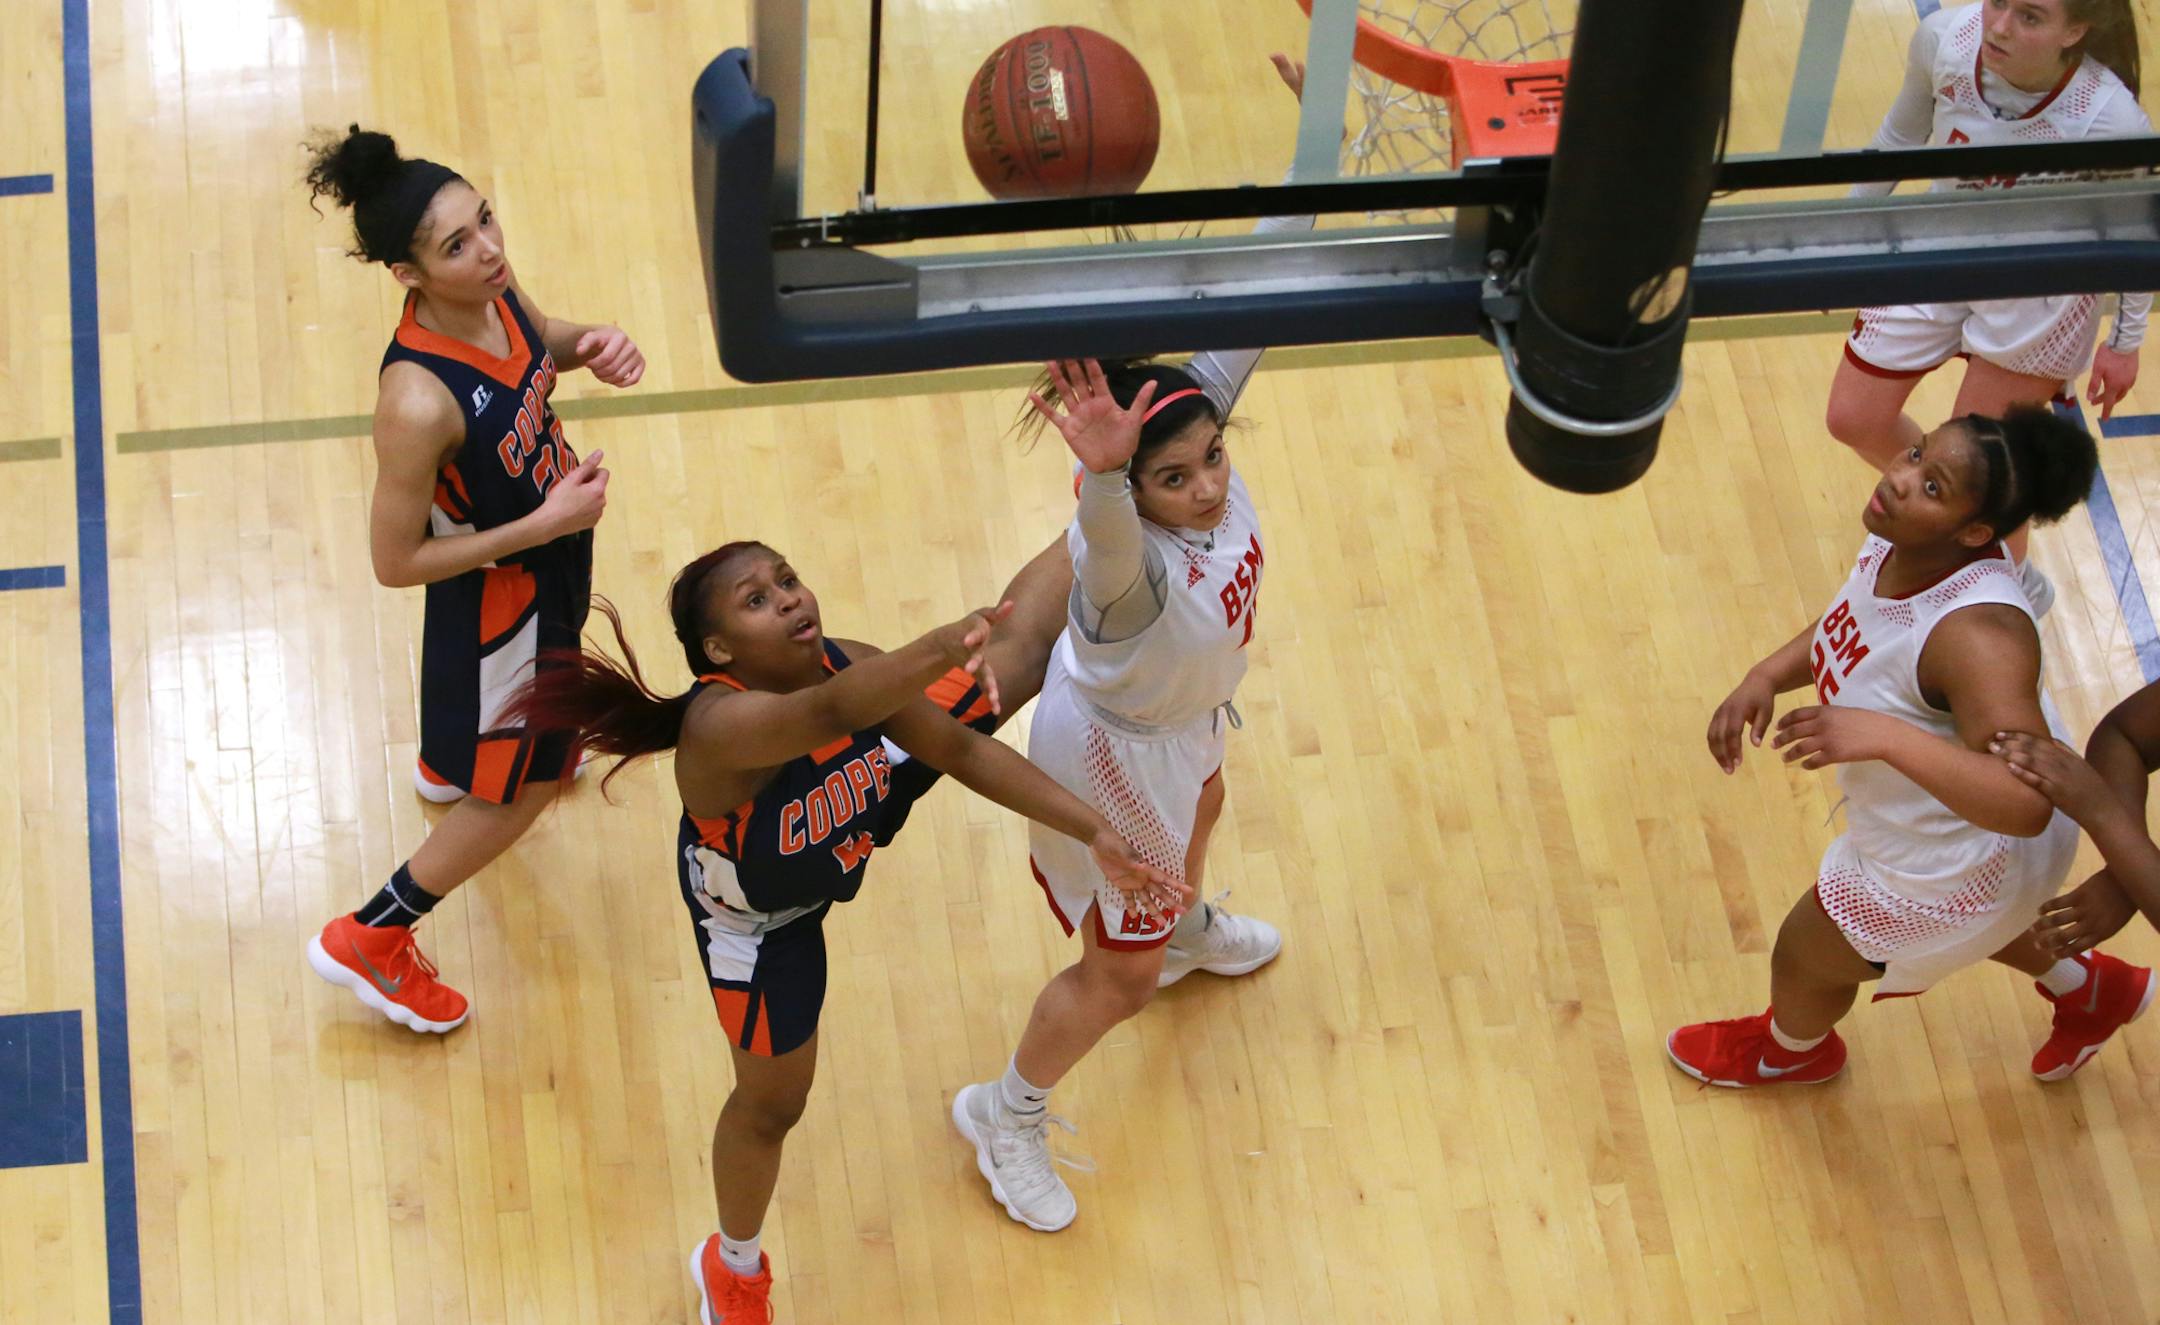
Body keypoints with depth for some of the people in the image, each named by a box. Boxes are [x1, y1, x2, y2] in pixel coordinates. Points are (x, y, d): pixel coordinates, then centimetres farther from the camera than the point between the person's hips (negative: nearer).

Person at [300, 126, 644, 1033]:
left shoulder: (492, 288, -21)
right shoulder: (417, 403, -43)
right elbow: (396, 562, -30)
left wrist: (589, 345, -18)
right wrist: (546, 523, -29)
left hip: (548, 554, 8)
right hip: (499, 593, -8)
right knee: (519, 792, 14)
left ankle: (447, 762, 75)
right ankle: (367, 943, 35)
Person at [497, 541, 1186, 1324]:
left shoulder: (845, 664, -26)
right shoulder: (722, 725, -46)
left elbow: (961, 750, -18)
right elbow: (828, 714, -67)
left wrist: (1094, 834, -23)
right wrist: (933, 652, -85)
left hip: (825, 852, 6)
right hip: (759, 920, -6)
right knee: (774, 1101, 11)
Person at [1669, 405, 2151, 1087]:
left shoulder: (1979, 635, -43)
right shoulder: (1898, 546, -17)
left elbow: (2026, 805, -49)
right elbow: (1847, 625, 6)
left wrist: (1883, 737, -53)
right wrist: (1765, 677, -10)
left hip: (1957, 870, -7)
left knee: (1804, 956, 22)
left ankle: (1789, 1051, 58)